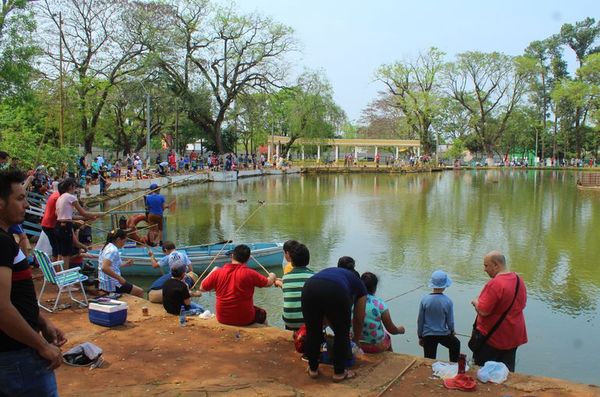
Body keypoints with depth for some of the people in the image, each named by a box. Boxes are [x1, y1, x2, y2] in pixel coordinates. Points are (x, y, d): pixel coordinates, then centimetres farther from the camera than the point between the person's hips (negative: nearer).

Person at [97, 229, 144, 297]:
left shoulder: (107, 247, 10)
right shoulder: (113, 250, -19)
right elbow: (105, 268, -31)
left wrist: (125, 264, 14)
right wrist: (119, 278, -24)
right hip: (112, 285, -10)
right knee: (140, 292, 3)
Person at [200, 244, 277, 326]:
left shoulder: (218, 272, -10)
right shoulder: (249, 273, -17)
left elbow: (202, 288, 3)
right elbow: (268, 283, -4)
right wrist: (272, 276, 20)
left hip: (222, 319, 3)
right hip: (245, 320, -3)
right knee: (262, 313, 27)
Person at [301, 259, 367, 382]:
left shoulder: (330, 271, 43)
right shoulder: (359, 284, 34)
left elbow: (326, 315, 46)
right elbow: (359, 319, 39)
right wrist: (356, 340, 55)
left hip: (309, 289, 4)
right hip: (336, 293, -3)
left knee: (312, 331, 23)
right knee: (342, 334, 20)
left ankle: (313, 369, 35)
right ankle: (339, 372, 28)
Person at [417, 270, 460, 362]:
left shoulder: (424, 300, -13)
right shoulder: (448, 301, -16)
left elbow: (420, 320, -5)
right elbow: (450, 322, -5)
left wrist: (420, 336, 10)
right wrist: (452, 332, 18)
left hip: (428, 335, 1)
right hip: (443, 334, 0)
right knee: (456, 344, 31)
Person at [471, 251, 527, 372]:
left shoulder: (495, 284, -24)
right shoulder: (519, 279, 3)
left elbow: (483, 311, -26)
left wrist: (476, 302, -5)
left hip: (492, 339, -7)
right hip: (513, 337, 7)